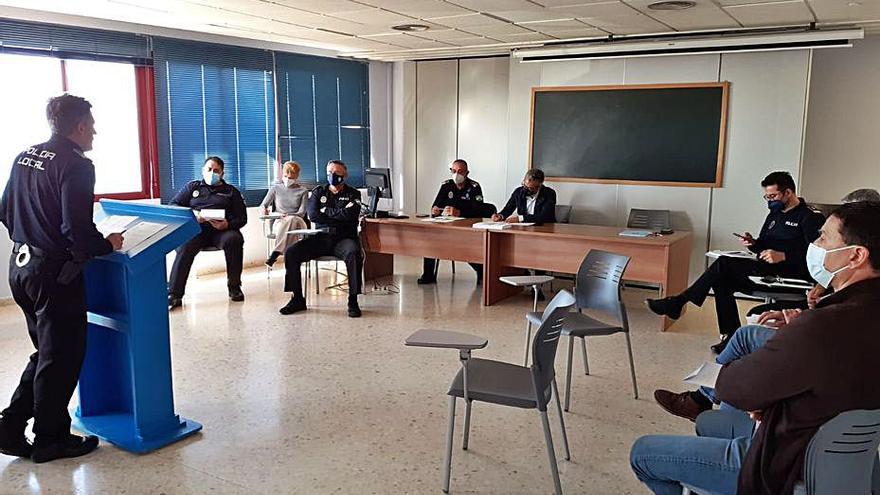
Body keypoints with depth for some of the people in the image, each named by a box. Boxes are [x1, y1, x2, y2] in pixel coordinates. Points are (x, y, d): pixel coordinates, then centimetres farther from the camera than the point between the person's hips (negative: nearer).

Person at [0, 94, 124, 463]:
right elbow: (77, 231, -23)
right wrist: (107, 245, -6)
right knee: (62, 357, 6)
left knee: (47, 352, 22)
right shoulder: (75, 165, -17)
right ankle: (50, 439, 19)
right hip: (55, 273, -8)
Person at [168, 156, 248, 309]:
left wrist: (227, 225, -10)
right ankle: (174, 294, -33)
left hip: (222, 230, 0)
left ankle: (234, 286, -24)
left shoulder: (231, 191, 23)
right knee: (184, 247, -32)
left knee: (234, 239, -34)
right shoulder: (192, 187, 25)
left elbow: (242, 218, 13)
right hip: (196, 229, 1)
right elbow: (173, 205, 14)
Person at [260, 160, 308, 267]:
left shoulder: (302, 191, 11)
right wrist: (264, 209, -12)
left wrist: (288, 216, -19)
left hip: (297, 222, -1)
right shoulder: (276, 188, 15)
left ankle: (275, 253, -46)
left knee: (291, 220, -40)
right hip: (279, 223, 1)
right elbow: (263, 205, 15)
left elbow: (302, 213, 1)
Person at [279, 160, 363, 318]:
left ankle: (353, 301, -28)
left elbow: (349, 215, -11)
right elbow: (313, 215, 0)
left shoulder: (353, 194, 10)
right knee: (290, 253, -19)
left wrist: (325, 211, -1)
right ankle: (297, 299, -8)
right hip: (320, 238, 3)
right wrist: (339, 216, -4)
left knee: (354, 253, -38)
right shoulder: (318, 192, 18)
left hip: (343, 238, -3)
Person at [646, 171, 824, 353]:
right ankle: (731, 336, -13)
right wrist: (753, 243, 2)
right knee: (722, 280, -17)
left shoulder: (808, 217, -6)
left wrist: (784, 256, -25)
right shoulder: (775, 215, 20)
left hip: (789, 274, -9)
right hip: (764, 271, 9)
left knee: (724, 264, -22)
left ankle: (677, 302, -15)